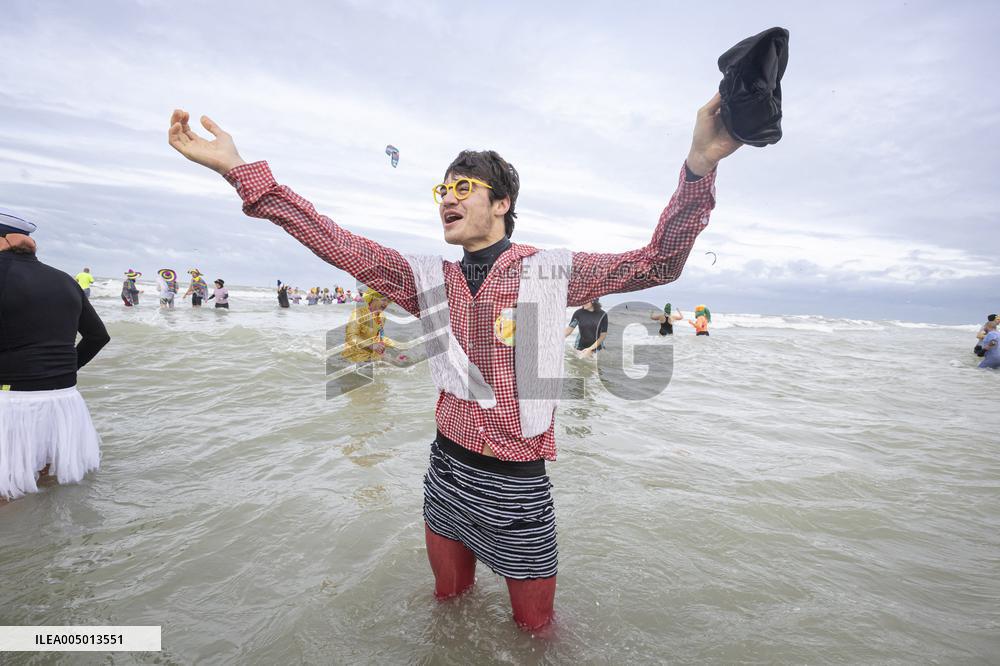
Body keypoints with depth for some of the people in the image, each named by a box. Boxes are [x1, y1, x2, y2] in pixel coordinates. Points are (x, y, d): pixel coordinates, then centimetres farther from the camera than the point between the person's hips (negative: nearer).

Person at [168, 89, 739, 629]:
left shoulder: (549, 270, -8)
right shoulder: (431, 280, 0)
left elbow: (658, 264, -14)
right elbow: (343, 247, -7)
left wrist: (699, 165, -30)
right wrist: (240, 169, -13)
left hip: (518, 489, -3)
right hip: (447, 475, 3)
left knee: (535, 628, 16)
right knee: (449, 601, 26)